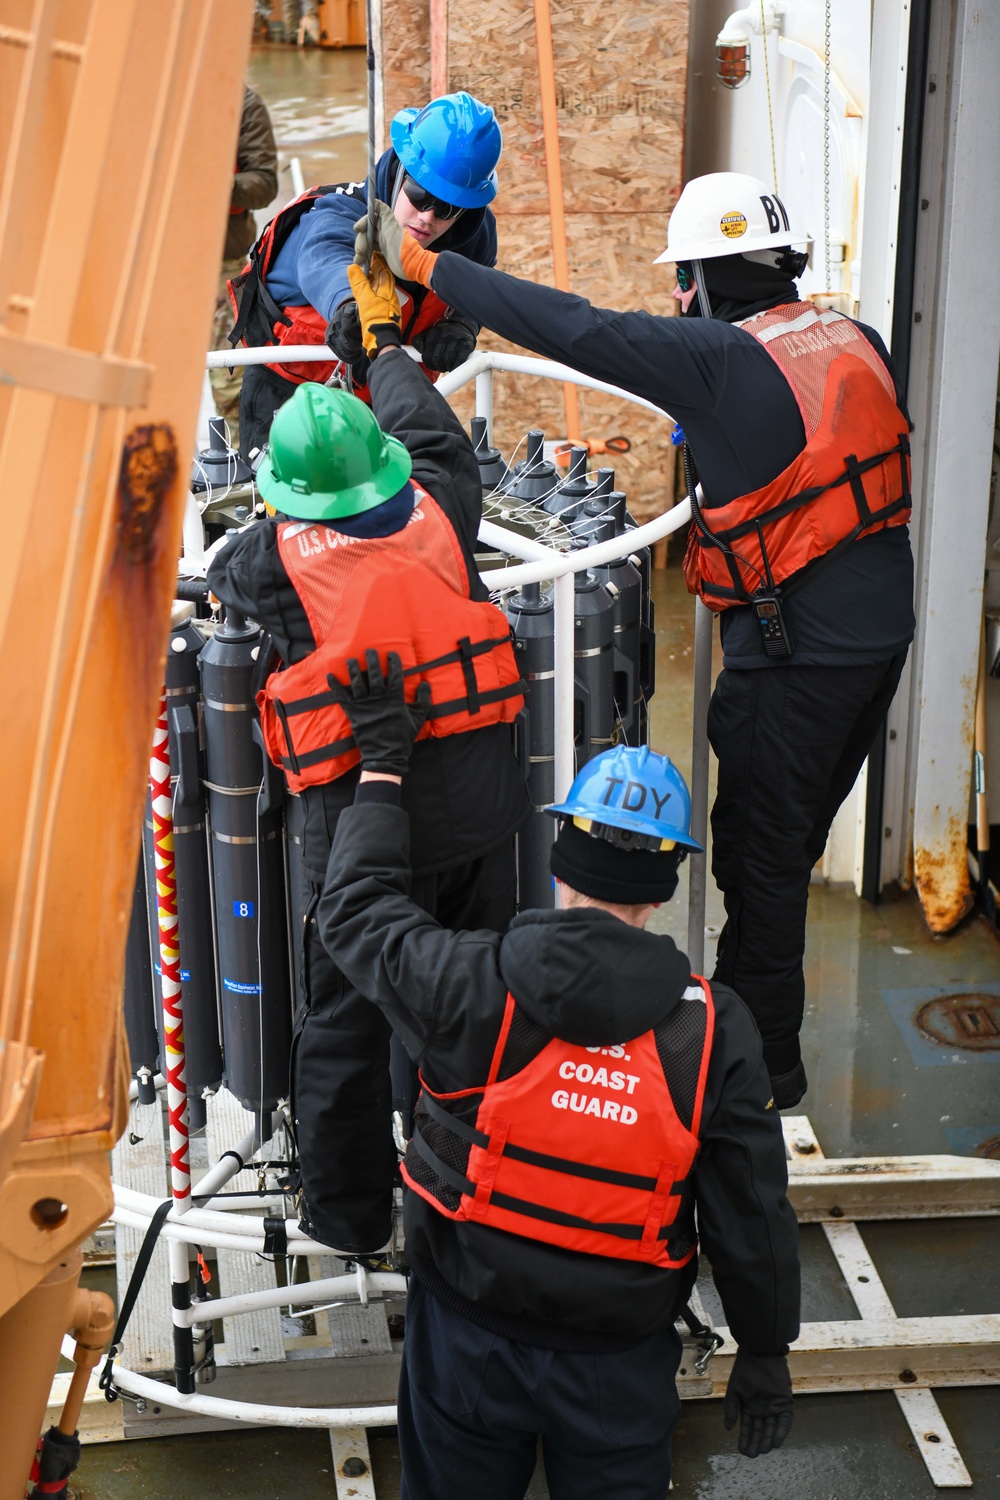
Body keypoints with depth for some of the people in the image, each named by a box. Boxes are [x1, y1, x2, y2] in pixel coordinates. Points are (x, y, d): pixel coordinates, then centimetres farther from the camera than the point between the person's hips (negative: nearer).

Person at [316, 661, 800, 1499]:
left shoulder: (474, 990, -21)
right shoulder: (717, 1033, -18)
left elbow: (357, 907, -1)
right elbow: (751, 1218, -10)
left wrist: (383, 764, 9)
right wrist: (764, 1358, 6)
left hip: (467, 1336, 0)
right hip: (619, 1361, 0)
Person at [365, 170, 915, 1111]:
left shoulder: (724, 360, -17)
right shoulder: (855, 342, 6)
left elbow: (573, 330, -18)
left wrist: (424, 263, -12)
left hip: (797, 649, -8)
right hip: (882, 627, 8)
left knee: (759, 850, 4)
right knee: (788, 840, 21)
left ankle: (764, 1063, 16)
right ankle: (749, 1008, 36)